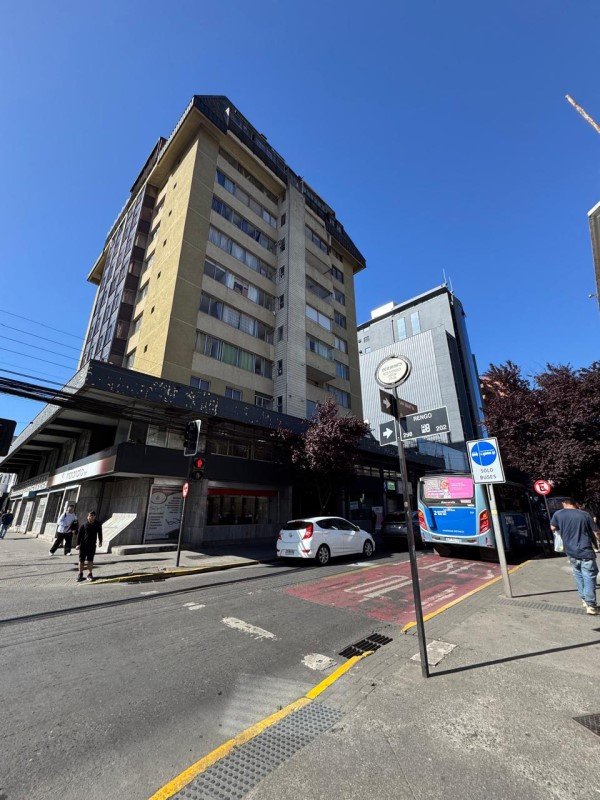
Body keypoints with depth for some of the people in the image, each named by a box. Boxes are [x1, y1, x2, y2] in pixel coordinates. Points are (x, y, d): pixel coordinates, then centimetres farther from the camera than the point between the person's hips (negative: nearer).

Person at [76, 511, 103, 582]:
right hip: (83, 545, -1)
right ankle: (80, 574, 23)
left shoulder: (97, 524, 0)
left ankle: (90, 574, 19)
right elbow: (79, 534, -4)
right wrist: (78, 544, -8)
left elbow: (99, 533, 12)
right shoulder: (84, 525, -7)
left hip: (92, 545, 1)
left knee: (90, 560, 8)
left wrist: (100, 541, 13)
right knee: (81, 560, 7)